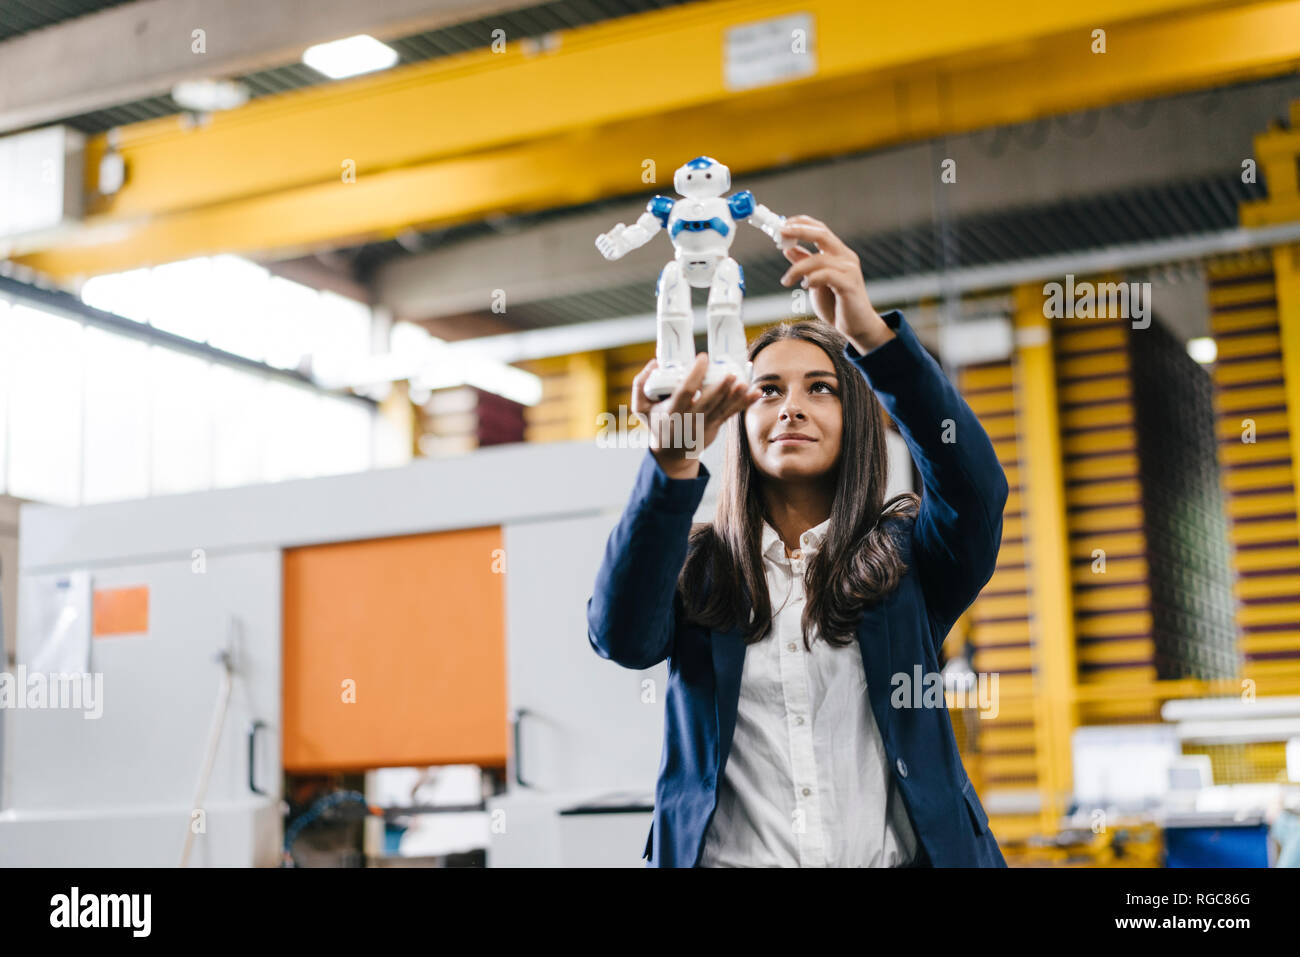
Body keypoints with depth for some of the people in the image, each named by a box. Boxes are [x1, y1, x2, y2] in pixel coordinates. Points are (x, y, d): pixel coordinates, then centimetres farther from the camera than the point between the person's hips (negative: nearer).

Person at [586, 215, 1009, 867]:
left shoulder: (906, 557, 10)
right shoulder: (696, 567, 11)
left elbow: (974, 486, -9)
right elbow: (622, 635, -8)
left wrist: (870, 331, -19)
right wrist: (672, 462, -22)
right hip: (726, 856, 0)